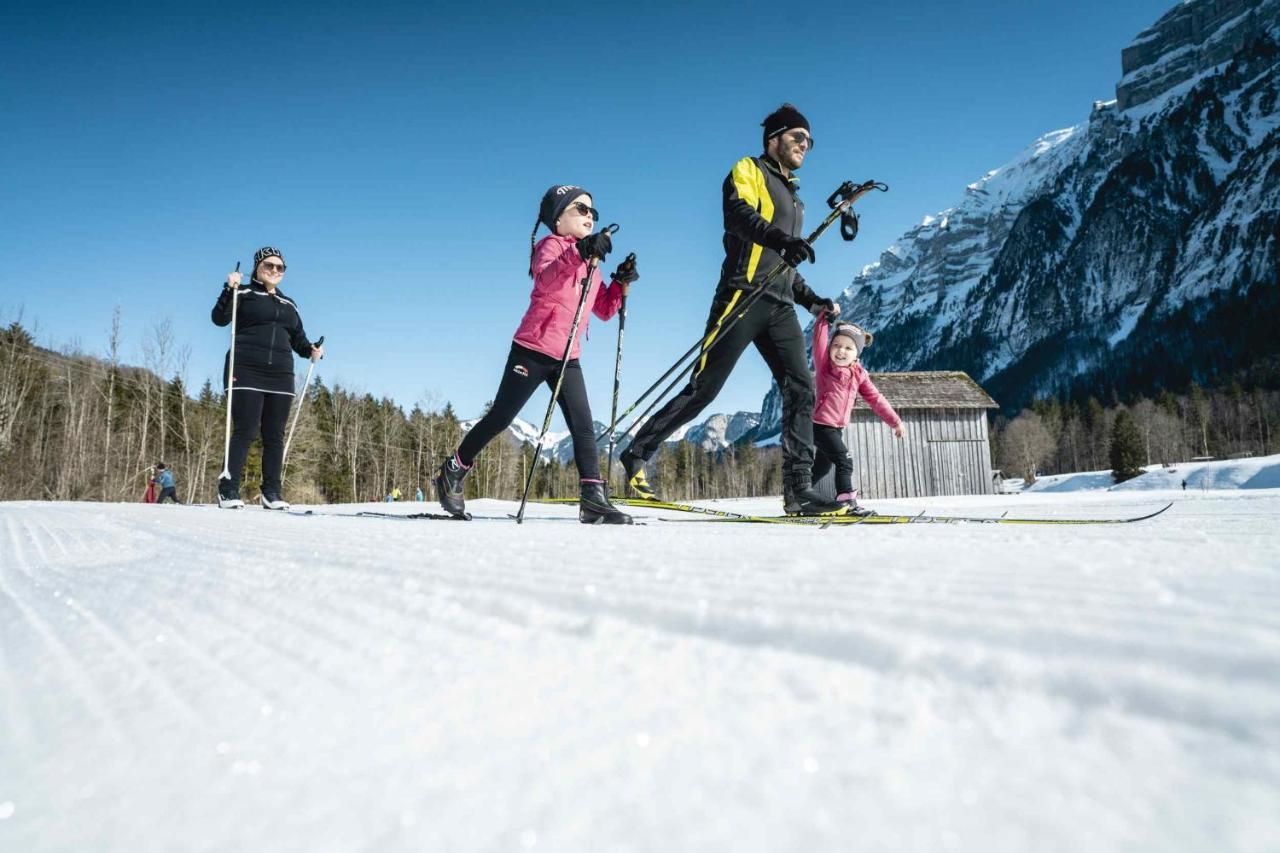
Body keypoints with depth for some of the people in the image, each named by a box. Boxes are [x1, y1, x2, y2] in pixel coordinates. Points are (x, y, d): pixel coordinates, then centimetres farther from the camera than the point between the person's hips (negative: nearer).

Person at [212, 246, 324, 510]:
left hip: (280, 376, 5)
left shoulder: (289, 305, 21)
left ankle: (271, 493, 7)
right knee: (245, 432, -10)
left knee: (275, 436, 3)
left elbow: (298, 338, 21)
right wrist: (229, 290, -18)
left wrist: (311, 350, 0)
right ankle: (228, 491, -5)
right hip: (247, 372, -5)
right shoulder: (244, 294, 7)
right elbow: (219, 319, -5)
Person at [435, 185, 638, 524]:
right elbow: (545, 278, -28)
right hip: (532, 350, -7)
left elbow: (604, 310, 17)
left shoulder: (591, 262, 18)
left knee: (583, 426, -4)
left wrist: (621, 284, 2)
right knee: (500, 419, 1)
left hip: (567, 358, 7)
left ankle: (593, 498, -5)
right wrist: (579, 253, -41)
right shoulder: (552, 245, -5)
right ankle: (453, 471, 19)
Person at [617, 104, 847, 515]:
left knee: (801, 391, -5)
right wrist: (778, 237, -34)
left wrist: (812, 299, 23)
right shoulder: (748, 171, 7)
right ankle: (637, 454, 2)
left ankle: (799, 491, -5)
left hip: (780, 306, 8)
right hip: (744, 295, -8)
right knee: (704, 388, -10)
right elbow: (738, 213, -16)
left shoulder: (792, 197, 31)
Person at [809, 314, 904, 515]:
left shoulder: (859, 374, 5)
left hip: (837, 428, 7)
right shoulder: (824, 364, -9)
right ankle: (846, 501, -17)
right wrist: (824, 315, -25)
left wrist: (895, 421, 7)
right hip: (820, 425, -7)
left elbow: (876, 399, 8)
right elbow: (819, 340, -22)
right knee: (844, 460, -18)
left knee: (822, 467, 18)